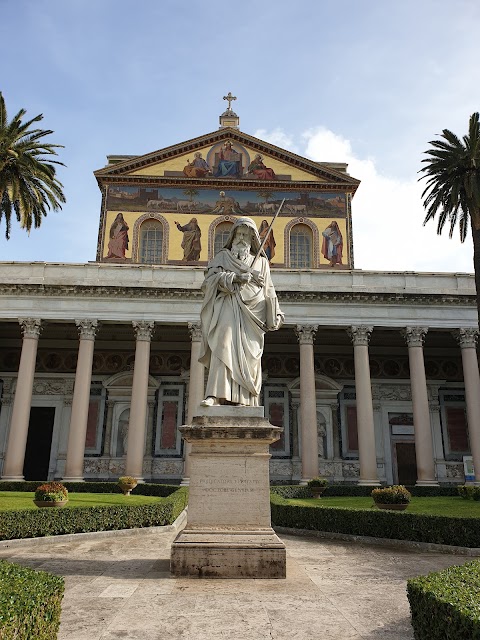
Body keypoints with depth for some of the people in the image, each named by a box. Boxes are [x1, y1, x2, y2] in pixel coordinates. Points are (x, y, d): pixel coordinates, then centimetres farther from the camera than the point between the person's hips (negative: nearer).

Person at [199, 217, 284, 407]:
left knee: (247, 355, -7)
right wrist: (237, 277, -13)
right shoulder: (223, 256, 18)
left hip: (251, 311, 2)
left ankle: (243, 399, -9)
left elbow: (268, 291, 21)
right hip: (228, 308, -2)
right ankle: (215, 395, -28)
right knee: (223, 346, -20)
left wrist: (275, 316, 11)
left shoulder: (261, 261, 24)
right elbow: (212, 276, 0)